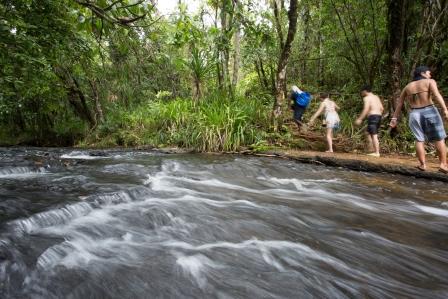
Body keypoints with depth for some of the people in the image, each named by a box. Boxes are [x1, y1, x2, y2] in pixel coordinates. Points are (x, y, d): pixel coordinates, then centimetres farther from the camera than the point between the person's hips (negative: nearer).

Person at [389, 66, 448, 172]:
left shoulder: (407, 87, 14)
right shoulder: (430, 82, 2)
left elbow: (399, 103, 13)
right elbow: (437, 94, -15)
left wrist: (394, 118, 15)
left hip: (414, 114, 4)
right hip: (429, 112, -3)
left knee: (419, 140, 6)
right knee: (439, 139, 3)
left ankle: (423, 164, 2)